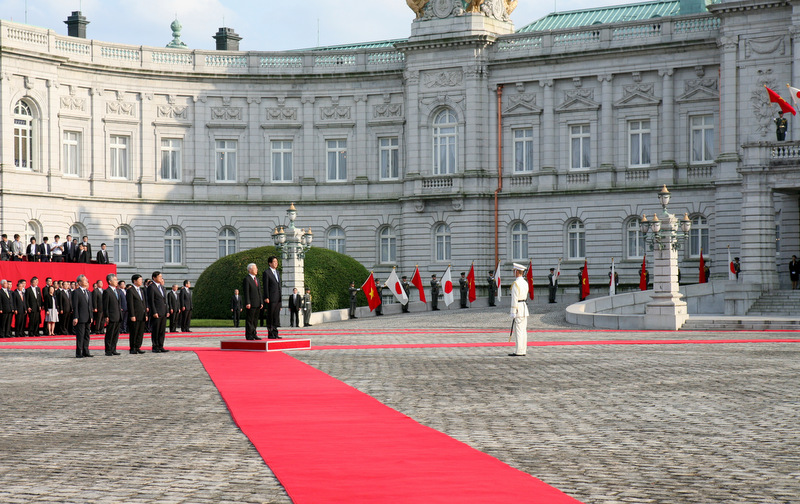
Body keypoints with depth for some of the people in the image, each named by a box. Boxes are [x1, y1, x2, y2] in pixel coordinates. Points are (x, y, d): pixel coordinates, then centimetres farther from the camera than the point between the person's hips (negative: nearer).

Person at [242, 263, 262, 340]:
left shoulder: (256, 278, 18)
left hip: (257, 304, 8)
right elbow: (246, 292, -13)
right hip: (250, 304, -8)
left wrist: (261, 302, 16)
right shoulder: (246, 279, -8)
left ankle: (254, 334, 16)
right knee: (249, 320, -4)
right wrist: (247, 303, -19)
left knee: (255, 320, 11)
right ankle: (249, 335, -2)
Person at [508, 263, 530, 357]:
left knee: (518, 330, -8)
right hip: (525, 308, 9)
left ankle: (519, 351, -8)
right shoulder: (525, 283, 13)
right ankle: (524, 350, 12)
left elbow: (514, 299, -18)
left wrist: (513, 312, -17)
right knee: (523, 330, 10)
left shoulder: (516, 284, -15)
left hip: (518, 309, -9)